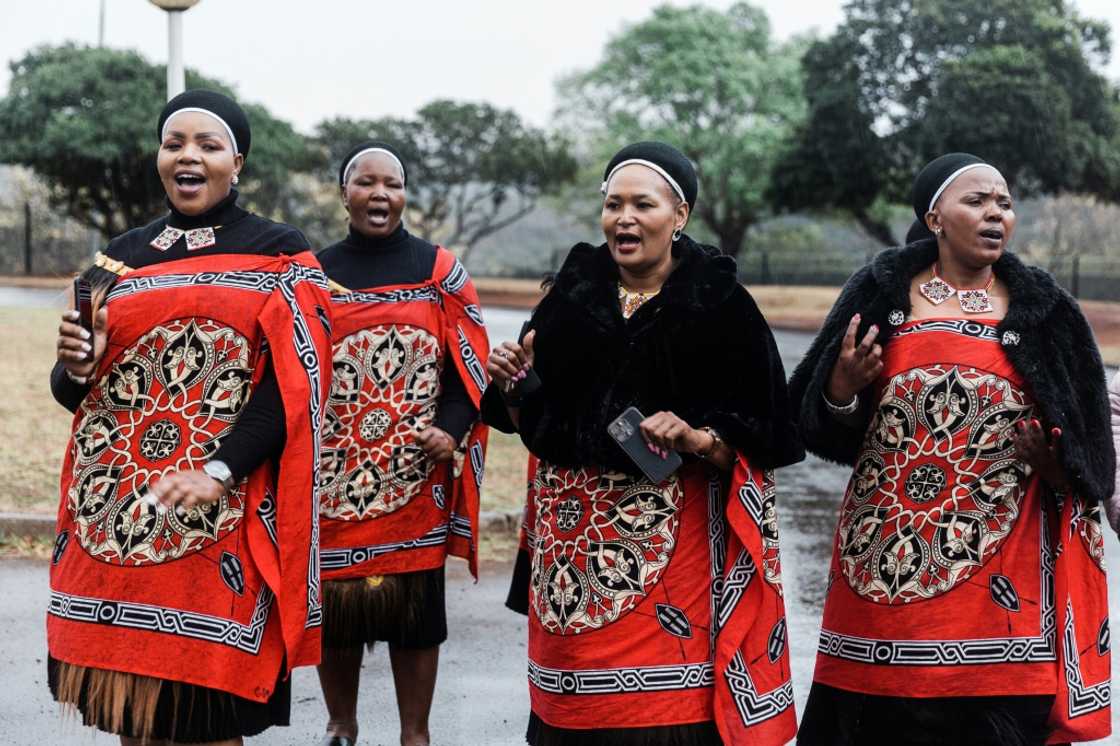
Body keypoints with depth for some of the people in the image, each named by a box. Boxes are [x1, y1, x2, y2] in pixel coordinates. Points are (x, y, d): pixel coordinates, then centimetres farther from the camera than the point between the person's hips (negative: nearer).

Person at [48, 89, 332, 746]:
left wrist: (219, 471, -20)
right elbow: (75, 392, 17)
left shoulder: (278, 253, 2)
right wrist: (76, 367, -7)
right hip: (114, 512, 4)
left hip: (219, 516, -4)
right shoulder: (121, 256, 15)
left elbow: (294, 380, -8)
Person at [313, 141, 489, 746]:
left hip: (415, 474, -1)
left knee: (414, 604, 3)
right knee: (334, 602, 6)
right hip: (332, 473, 1)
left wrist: (451, 430, -15)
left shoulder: (439, 271, 3)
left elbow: (468, 363, 1)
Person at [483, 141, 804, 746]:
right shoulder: (572, 296, 7)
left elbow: (765, 441, -4)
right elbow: (533, 423, 14)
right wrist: (511, 384, -6)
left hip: (673, 552, -3)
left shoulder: (721, 306, -4)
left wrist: (697, 439, -20)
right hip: (574, 542, 3)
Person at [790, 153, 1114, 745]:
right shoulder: (882, 295, 3)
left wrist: (1056, 466, -12)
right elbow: (818, 427, 3)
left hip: (1000, 573, 0)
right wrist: (841, 389, -16)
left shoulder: (1044, 313, 6)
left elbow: (1087, 452, 8)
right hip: (887, 561, 0)